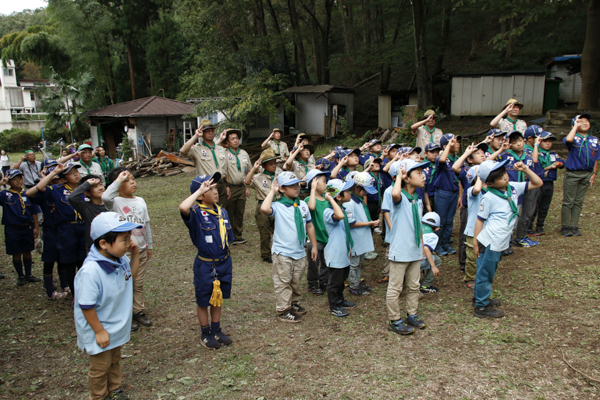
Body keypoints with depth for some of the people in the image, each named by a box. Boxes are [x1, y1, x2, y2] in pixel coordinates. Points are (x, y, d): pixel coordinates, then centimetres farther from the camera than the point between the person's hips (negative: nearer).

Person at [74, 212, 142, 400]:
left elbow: (131, 275, 11)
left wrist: (135, 255, -5)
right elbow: (86, 306, -27)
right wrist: (99, 331, -18)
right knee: (100, 367, 18)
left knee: (115, 361, 28)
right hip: (99, 332, -7)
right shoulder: (91, 271, -35)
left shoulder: (121, 260, -11)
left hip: (117, 327, 7)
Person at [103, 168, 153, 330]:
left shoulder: (140, 201, 8)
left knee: (139, 283, 16)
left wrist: (149, 245, 17)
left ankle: (138, 311, 30)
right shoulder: (116, 202, -11)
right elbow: (105, 197, -37)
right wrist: (119, 179, -30)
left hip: (141, 249, 6)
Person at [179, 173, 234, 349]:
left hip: (224, 263, 6)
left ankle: (216, 330, 37)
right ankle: (206, 334, 31)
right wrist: (200, 190, -32)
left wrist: (228, 259, 13)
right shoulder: (196, 213, -18)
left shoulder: (222, 212, 1)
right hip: (205, 265, -5)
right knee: (204, 300, 12)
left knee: (219, 298, 19)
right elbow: (183, 207, -43)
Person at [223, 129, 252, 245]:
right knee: (229, 214, 3)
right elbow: (224, 171, -10)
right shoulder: (225, 154, -6)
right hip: (230, 187, -4)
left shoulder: (244, 154, 11)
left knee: (240, 213, 9)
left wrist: (248, 187, 11)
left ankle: (238, 236, 19)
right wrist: (226, 187, -16)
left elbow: (249, 171, 15)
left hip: (242, 187, 5)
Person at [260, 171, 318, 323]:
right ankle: (283, 311, 17)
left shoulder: (302, 205, 4)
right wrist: (272, 191, -23)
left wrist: (314, 246, 14)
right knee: (283, 282, 5)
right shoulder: (278, 206, -13)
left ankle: (294, 304, 38)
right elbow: (264, 209, -37)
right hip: (282, 252, -6)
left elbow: (309, 225, 12)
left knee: (296, 282, 20)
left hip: (300, 252, 6)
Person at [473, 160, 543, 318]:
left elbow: (537, 183, 11)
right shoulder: (489, 198, -15)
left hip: (501, 242, 7)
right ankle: (481, 307, 14)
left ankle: (480, 297, 36)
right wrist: (475, 241, -8)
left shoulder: (513, 188, 3)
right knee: (485, 272, 4)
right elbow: (480, 220, -9)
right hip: (489, 242, -7)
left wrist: (525, 169, -2)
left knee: (489, 271, 20)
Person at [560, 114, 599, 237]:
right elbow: (568, 140, -32)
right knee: (568, 202, 0)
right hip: (572, 173, -5)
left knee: (579, 202, 10)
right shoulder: (574, 138, -5)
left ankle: (574, 226, 16)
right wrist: (576, 125, -18)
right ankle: (565, 227, 9)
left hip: (587, 174, 5)